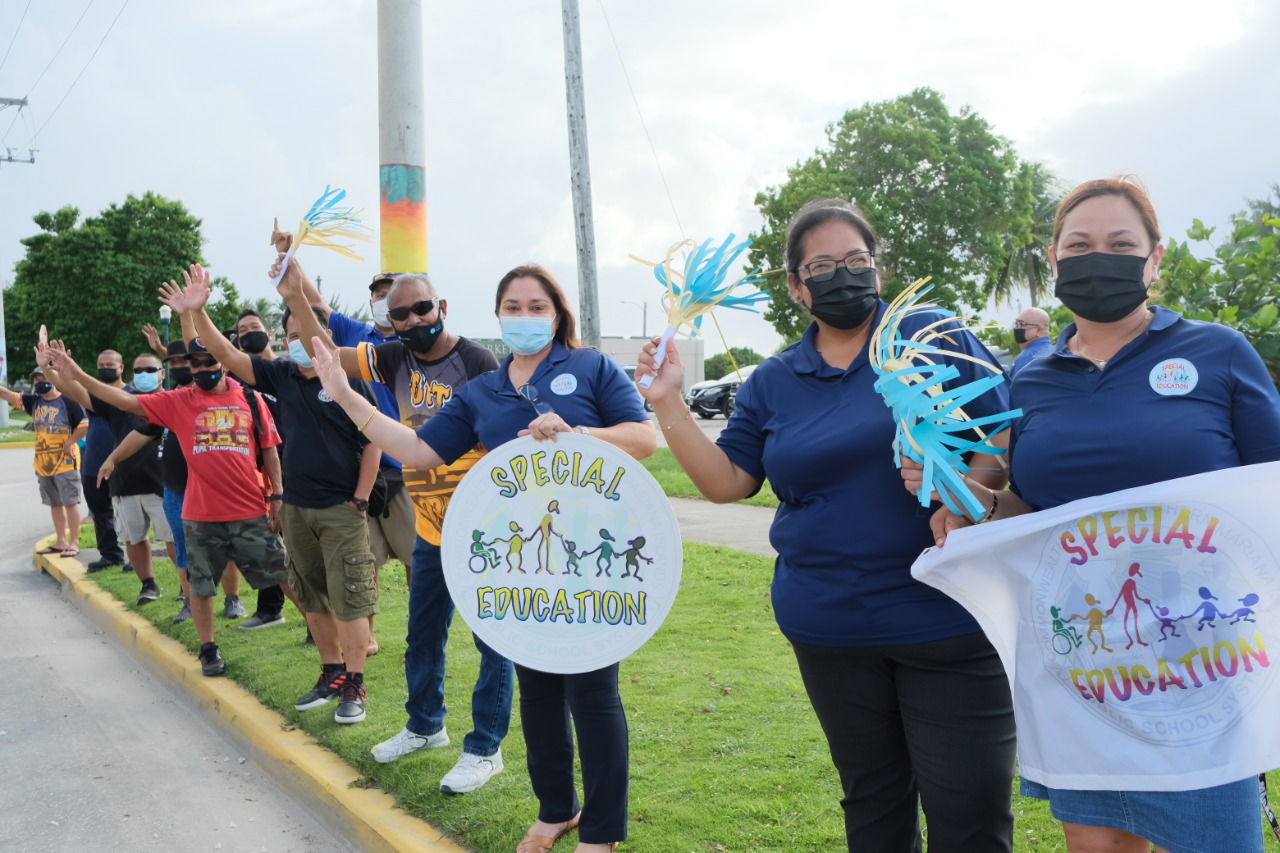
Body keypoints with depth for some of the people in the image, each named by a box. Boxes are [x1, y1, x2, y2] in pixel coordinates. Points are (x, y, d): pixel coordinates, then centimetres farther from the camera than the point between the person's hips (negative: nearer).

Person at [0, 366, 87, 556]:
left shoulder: (68, 401, -9)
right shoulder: (33, 402, 10)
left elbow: (84, 425, -12)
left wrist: (69, 443, -14)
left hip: (65, 462, -7)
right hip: (43, 463, 7)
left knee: (70, 502, -4)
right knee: (55, 504, 13)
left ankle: (74, 543, 0)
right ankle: (60, 542, 21)